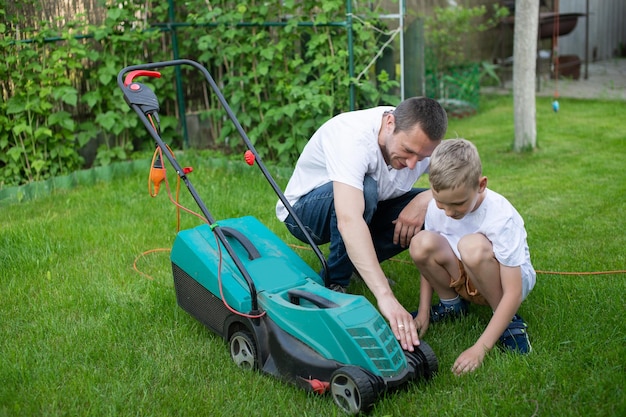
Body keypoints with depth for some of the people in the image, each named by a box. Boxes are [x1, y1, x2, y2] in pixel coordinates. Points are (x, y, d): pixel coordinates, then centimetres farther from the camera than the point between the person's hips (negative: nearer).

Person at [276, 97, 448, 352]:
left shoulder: (419, 139, -18)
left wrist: (423, 200, -30)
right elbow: (349, 221, -50)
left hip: (369, 210, 6)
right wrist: (385, 296, -57)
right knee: (364, 189, -38)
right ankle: (334, 284, -16)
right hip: (303, 209, -6)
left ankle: (358, 262, 2)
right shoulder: (353, 137, -37)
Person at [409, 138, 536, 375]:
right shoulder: (436, 207, -16)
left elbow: (513, 293, -30)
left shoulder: (501, 217, -30)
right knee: (421, 243, -26)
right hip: (464, 280, 5)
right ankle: (451, 305, 3)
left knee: (473, 247, -38)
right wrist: (423, 312, -6)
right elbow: (429, 258, 1)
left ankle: (509, 321, -15)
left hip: (509, 278, -5)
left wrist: (479, 350, -36)